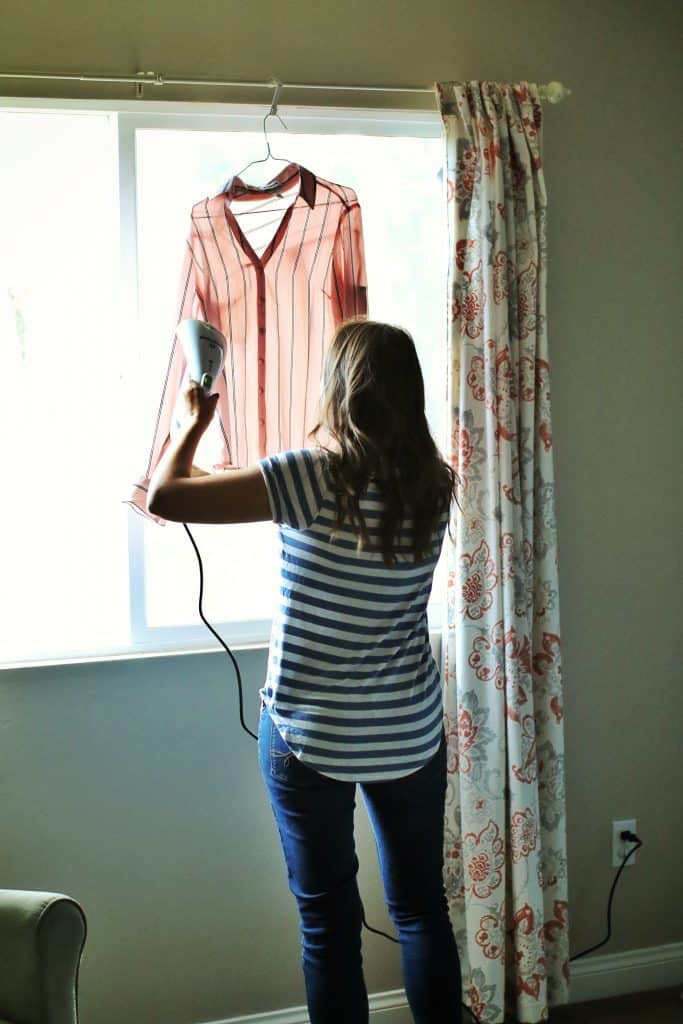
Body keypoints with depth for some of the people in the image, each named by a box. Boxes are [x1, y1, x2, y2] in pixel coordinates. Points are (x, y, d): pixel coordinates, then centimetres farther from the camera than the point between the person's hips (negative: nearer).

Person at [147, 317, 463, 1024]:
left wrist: (195, 424, -3)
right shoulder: (434, 485, -4)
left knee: (329, 921, 10)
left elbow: (163, 498, -18)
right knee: (421, 907, 17)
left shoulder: (312, 477, -18)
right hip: (411, 737, 4)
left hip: (309, 737, -4)